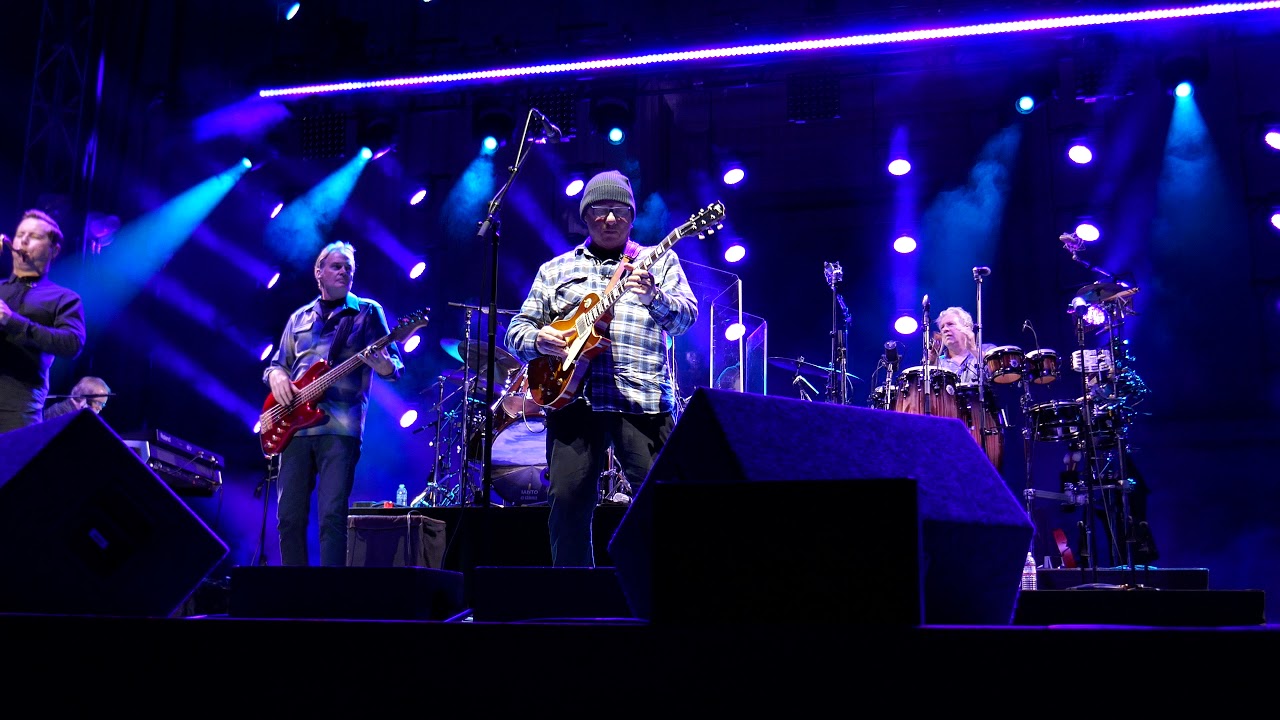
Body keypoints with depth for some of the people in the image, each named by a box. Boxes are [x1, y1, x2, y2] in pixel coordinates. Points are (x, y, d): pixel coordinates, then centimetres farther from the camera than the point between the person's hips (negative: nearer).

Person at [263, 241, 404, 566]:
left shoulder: (367, 311, 9)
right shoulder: (299, 318, 21)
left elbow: (395, 369, 4)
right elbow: (276, 364, 23)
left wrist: (381, 362, -20)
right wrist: (277, 378, -1)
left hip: (341, 426, -4)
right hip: (296, 424, 4)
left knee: (332, 516, -13)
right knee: (289, 516, 2)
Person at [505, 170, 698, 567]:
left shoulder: (659, 260, 16)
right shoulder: (555, 269, 21)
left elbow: (686, 316, 2)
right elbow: (518, 329, 19)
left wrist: (654, 296, -20)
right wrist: (538, 339, -4)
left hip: (643, 400, -1)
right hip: (571, 397, 2)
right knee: (568, 501, -4)